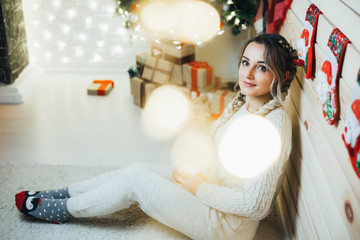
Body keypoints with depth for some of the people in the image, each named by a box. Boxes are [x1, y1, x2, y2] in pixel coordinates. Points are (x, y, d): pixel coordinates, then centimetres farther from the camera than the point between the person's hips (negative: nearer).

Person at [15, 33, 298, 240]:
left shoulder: (274, 123, -28)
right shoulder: (241, 103, 1)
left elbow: (254, 205, -27)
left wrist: (200, 188, -17)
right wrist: (200, 174, -2)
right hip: (215, 189, 8)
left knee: (134, 180, -8)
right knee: (139, 169, 3)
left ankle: (62, 209, 14)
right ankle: (63, 194, 21)